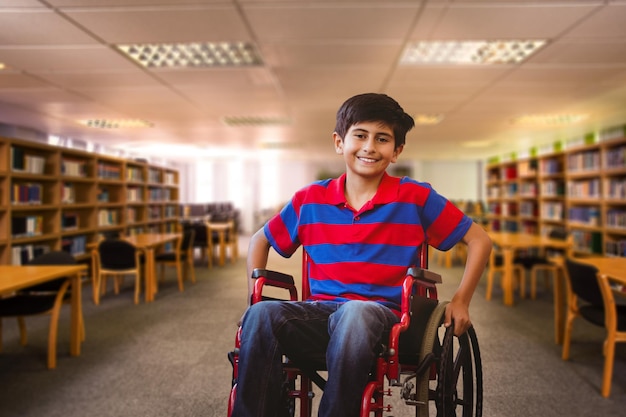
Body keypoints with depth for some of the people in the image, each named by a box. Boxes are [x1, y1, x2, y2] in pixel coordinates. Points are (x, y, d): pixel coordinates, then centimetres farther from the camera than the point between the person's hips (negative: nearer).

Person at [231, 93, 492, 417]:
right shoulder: (311, 199, 10)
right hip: (320, 311, 2)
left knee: (355, 312, -39)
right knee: (261, 315, -30)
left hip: (382, 313, -2)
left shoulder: (415, 198, 3)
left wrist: (460, 301, 4)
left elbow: (479, 240, 10)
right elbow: (260, 241, 22)